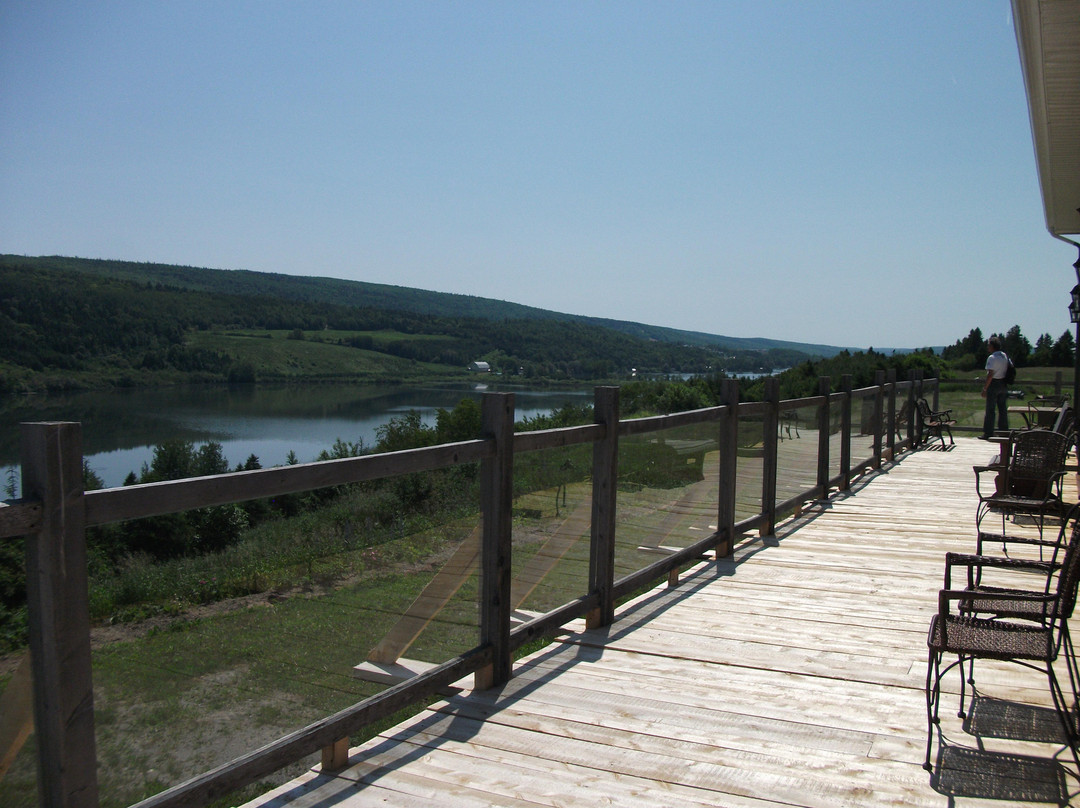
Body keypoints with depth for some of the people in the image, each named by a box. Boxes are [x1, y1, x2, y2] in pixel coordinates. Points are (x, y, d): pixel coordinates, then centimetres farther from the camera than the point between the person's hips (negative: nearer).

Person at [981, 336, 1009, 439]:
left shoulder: (992, 358, -14)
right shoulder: (1005, 356, 9)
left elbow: (990, 374, -18)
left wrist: (985, 388, -15)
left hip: (994, 384, -7)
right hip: (1003, 384, 7)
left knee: (990, 410, -3)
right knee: (1002, 409, 12)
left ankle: (988, 434, -2)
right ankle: (1004, 431, 16)